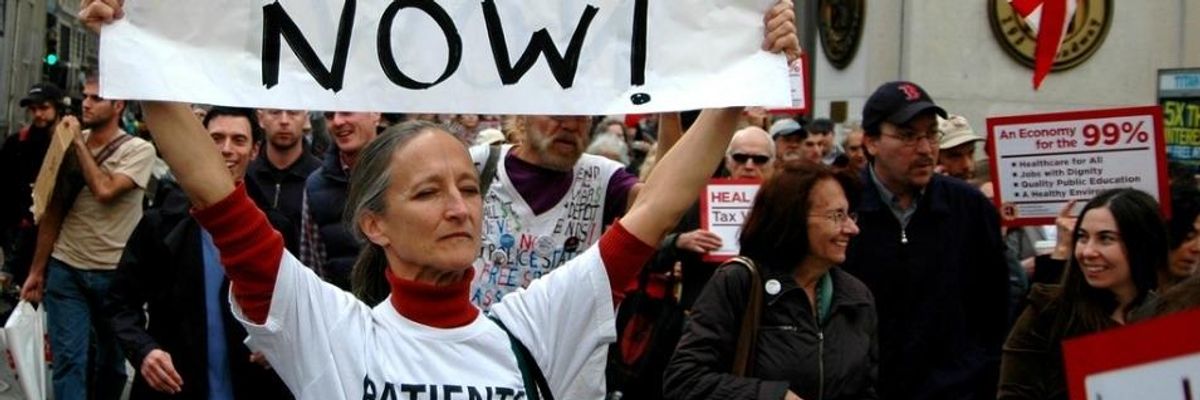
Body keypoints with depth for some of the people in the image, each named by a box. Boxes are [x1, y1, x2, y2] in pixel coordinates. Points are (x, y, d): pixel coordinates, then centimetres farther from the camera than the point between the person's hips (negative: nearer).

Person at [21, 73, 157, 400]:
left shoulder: (139, 150, -6)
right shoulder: (70, 146, 6)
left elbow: (105, 191, -22)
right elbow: (52, 212, 10)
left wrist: (79, 143, -12)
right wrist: (37, 270, 8)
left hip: (114, 272, -2)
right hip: (65, 268, 2)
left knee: (112, 359, 11)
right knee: (68, 360, -5)